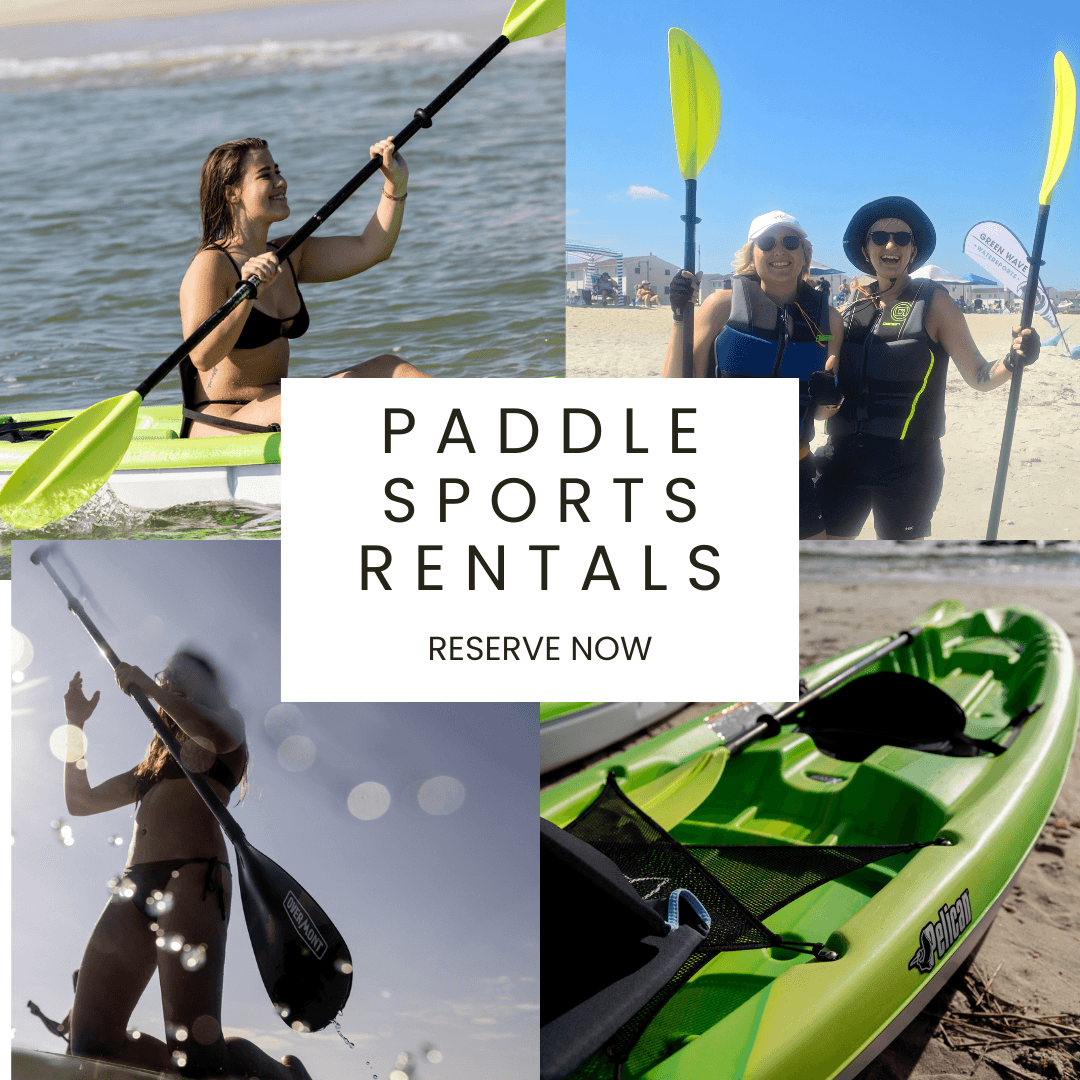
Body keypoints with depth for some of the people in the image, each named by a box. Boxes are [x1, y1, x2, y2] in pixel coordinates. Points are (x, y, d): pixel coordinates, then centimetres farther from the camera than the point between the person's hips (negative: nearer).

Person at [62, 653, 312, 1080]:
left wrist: (148, 686, -7)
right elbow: (80, 801, 33)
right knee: (90, 1040, -6)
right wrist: (76, 724, 25)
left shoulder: (228, 720, 14)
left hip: (191, 879, -7)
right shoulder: (154, 761, 33)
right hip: (135, 886, 7)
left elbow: (220, 737, -12)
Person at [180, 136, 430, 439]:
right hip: (219, 428, -9)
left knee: (387, 368, -6)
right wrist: (248, 293, -35)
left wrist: (396, 182, -3)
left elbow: (370, 249, 7)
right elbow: (201, 356, -26)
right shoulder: (211, 265, -14)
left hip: (277, 412, 9)